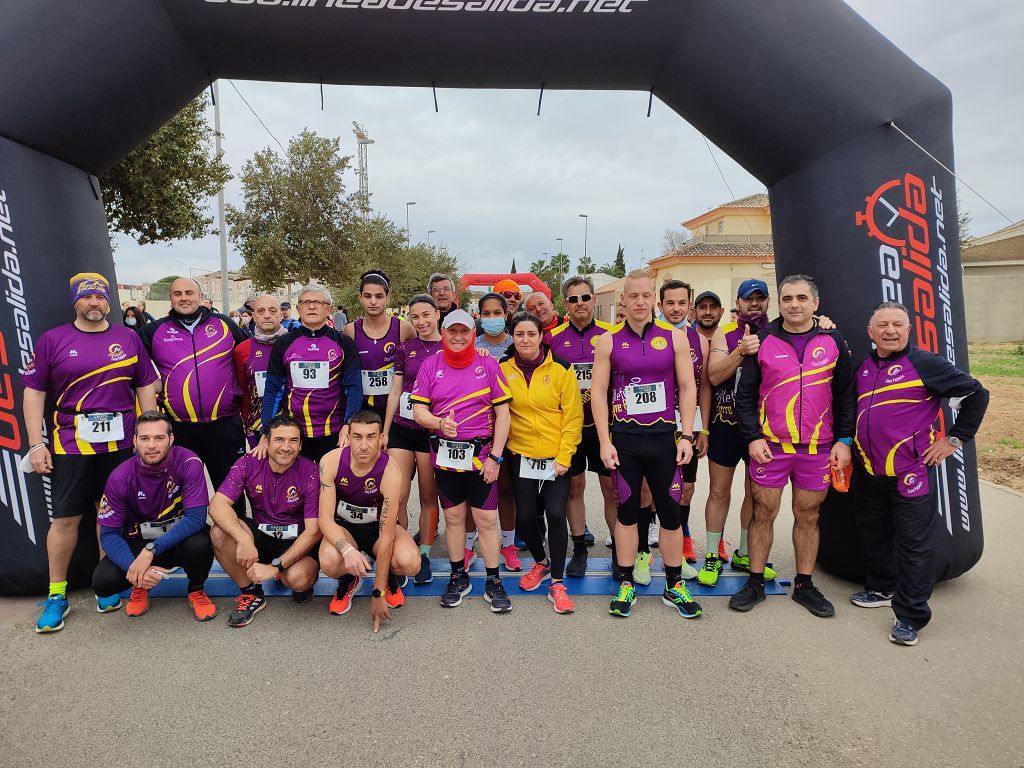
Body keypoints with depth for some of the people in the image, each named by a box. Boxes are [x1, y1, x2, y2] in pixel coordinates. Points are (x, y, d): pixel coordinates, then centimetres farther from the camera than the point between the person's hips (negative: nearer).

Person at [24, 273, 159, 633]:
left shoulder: (128, 338, 7)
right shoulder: (52, 340, 3)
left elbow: (145, 386, 10)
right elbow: (34, 391, 3)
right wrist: (36, 444, -3)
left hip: (121, 444, 1)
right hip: (70, 446, -1)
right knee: (65, 519, 2)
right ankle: (57, 595, 18)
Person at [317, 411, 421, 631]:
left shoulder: (390, 471, -28)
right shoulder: (331, 462, -22)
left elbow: (386, 536, -26)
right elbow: (325, 519, -21)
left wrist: (378, 593, -24)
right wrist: (347, 550, -43)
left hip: (379, 527, -1)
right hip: (343, 527, 1)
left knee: (409, 562, -32)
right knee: (329, 562, -34)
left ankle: (390, 579, 8)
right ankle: (349, 580, 6)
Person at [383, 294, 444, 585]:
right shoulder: (405, 349, 8)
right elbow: (395, 392, 10)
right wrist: (385, 431, 9)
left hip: (434, 430, -2)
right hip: (402, 428, 2)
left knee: (429, 497, 7)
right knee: (396, 498, -2)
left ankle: (424, 555, 21)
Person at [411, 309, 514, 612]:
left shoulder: (488, 365, -1)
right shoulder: (430, 366, 3)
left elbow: (502, 412, -2)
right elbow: (419, 410, 2)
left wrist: (495, 456, -7)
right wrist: (440, 423, -20)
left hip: (481, 454, -2)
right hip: (444, 454, 2)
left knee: (486, 519, 2)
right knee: (453, 517, 12)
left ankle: (494, 582, 17)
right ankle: (458, 577, 28)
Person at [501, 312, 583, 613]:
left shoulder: (561, 369, -7)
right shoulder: (503, 369, -1)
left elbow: (573, 415, -7)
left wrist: (564, 456, -10)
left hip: (556, 456, -2)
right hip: (520, 455, 2)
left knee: (555, 514, -9)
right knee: (525, 516, 4)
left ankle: (557, 583, 9)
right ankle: (541, 563, 34)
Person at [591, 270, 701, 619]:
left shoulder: (674, 337, 3)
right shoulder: (608, 341, 1)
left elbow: (687, 388, 4)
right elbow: (598, 392, 0)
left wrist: (686, 436, -3)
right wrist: (605, 441, -6)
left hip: (663, 437, 1)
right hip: (624, 439, 0)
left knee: (670, 512, 6)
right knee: (627, 511, 10)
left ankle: (674, 587, 22)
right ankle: (626, 585, 23)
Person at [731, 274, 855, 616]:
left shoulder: (832, 341, 4)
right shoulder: (763, 341, 0)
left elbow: (845, 395, 8)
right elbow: (745, 394, 0)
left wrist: (844, 440, 1)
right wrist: (753, 438, -8)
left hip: (818, 448, 1)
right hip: (770, 446, -1)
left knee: (808, 516, 11)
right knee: (763, 514, 6)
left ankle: (804, 585, 26)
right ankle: (755, 583, 20)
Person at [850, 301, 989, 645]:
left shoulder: (926, 363, -10)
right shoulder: (864, 367, 8)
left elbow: (976, 394, -6)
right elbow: (853, 408, 26)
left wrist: (954, 439, -6)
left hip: (911, 473, -6)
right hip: (869, 471, 6)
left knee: (914, 544, 0)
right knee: (874, 533, 18)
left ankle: (910, 616, 10)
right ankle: (882, 589, 37)